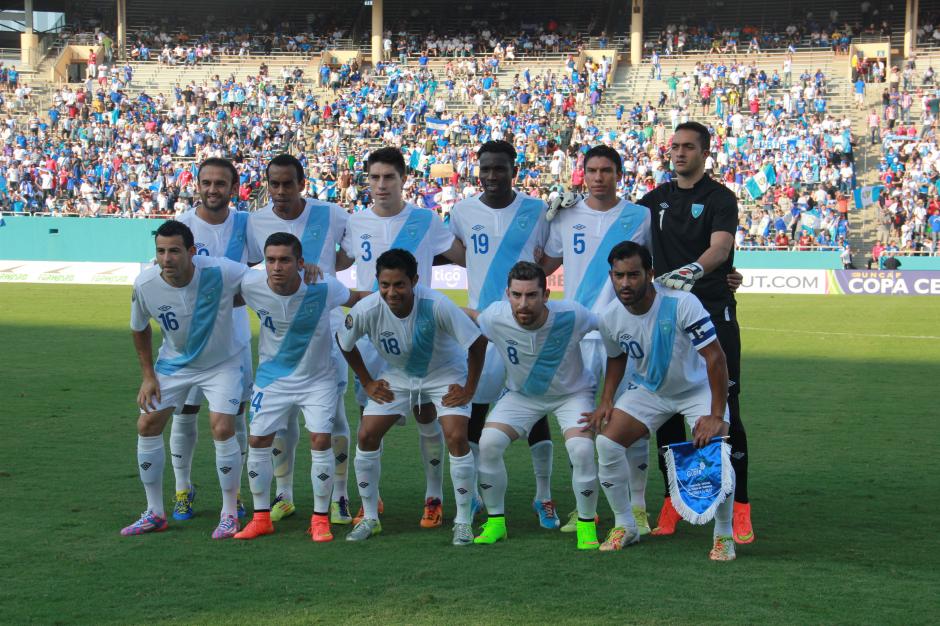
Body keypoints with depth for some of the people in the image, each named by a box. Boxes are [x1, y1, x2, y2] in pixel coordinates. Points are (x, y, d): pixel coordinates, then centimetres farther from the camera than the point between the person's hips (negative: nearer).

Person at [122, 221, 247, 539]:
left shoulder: (219, 272, -31)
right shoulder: (145, 284, -21)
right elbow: (139, 329, 0)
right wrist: (148, 375, 0)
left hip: (221, 363, -3)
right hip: (174, 362, 3)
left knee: (222, 429, -16)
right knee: (147, 425, -2)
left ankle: (229, 514, 3)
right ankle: (155, 513, 15)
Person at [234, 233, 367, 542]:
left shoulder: (323, 287, -25)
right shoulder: (251, 285, -21)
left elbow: (358, 299, -6)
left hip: (318, 377, -2)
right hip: (272, 376, 2)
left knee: (320, 439, -11)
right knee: (258, 441, 2)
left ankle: (320, 519, 5)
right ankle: (261, 517, 18)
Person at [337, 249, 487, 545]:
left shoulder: (436, 305, -36)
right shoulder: (366, 310, -26)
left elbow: (478, 342, -24)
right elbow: (344, 343, -3)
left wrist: (469, 389, -18)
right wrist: (367, 382, -1)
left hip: (445, 375, -3)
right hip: (398, 377, 3)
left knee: (456, 437, -20)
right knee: (366, 435, -7)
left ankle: (463, 521, -4)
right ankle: (370, 518, 9)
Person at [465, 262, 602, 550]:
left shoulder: (571, 315, -32)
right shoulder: (495, 318, -27)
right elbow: (469, 315, -3)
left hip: (572, 393, -2)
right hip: (521, 394, 2)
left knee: (582, 450, -25)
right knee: (488, 444, -17)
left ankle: (587, 524, -2)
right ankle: (495, 521, 4)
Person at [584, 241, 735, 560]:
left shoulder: (681, 304, -32)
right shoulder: (610, 317, -15)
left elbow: (715, 357, -29)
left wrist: (716, 416, -30)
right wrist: (606, 400, -5)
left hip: (698, 388, -4)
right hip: (648, 390, 4)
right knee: (606, 443, -14)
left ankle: (723, 535, -2)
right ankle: (625, 527, 6)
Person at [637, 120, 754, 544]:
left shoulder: (720, 198, -2)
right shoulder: (658, 198, 15)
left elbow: (721, 246, -19)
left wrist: (693, 270, -38)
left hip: (713, 314, -5)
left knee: (723, 409, -8)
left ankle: (739, 508, -4)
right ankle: (674, 500, 15)